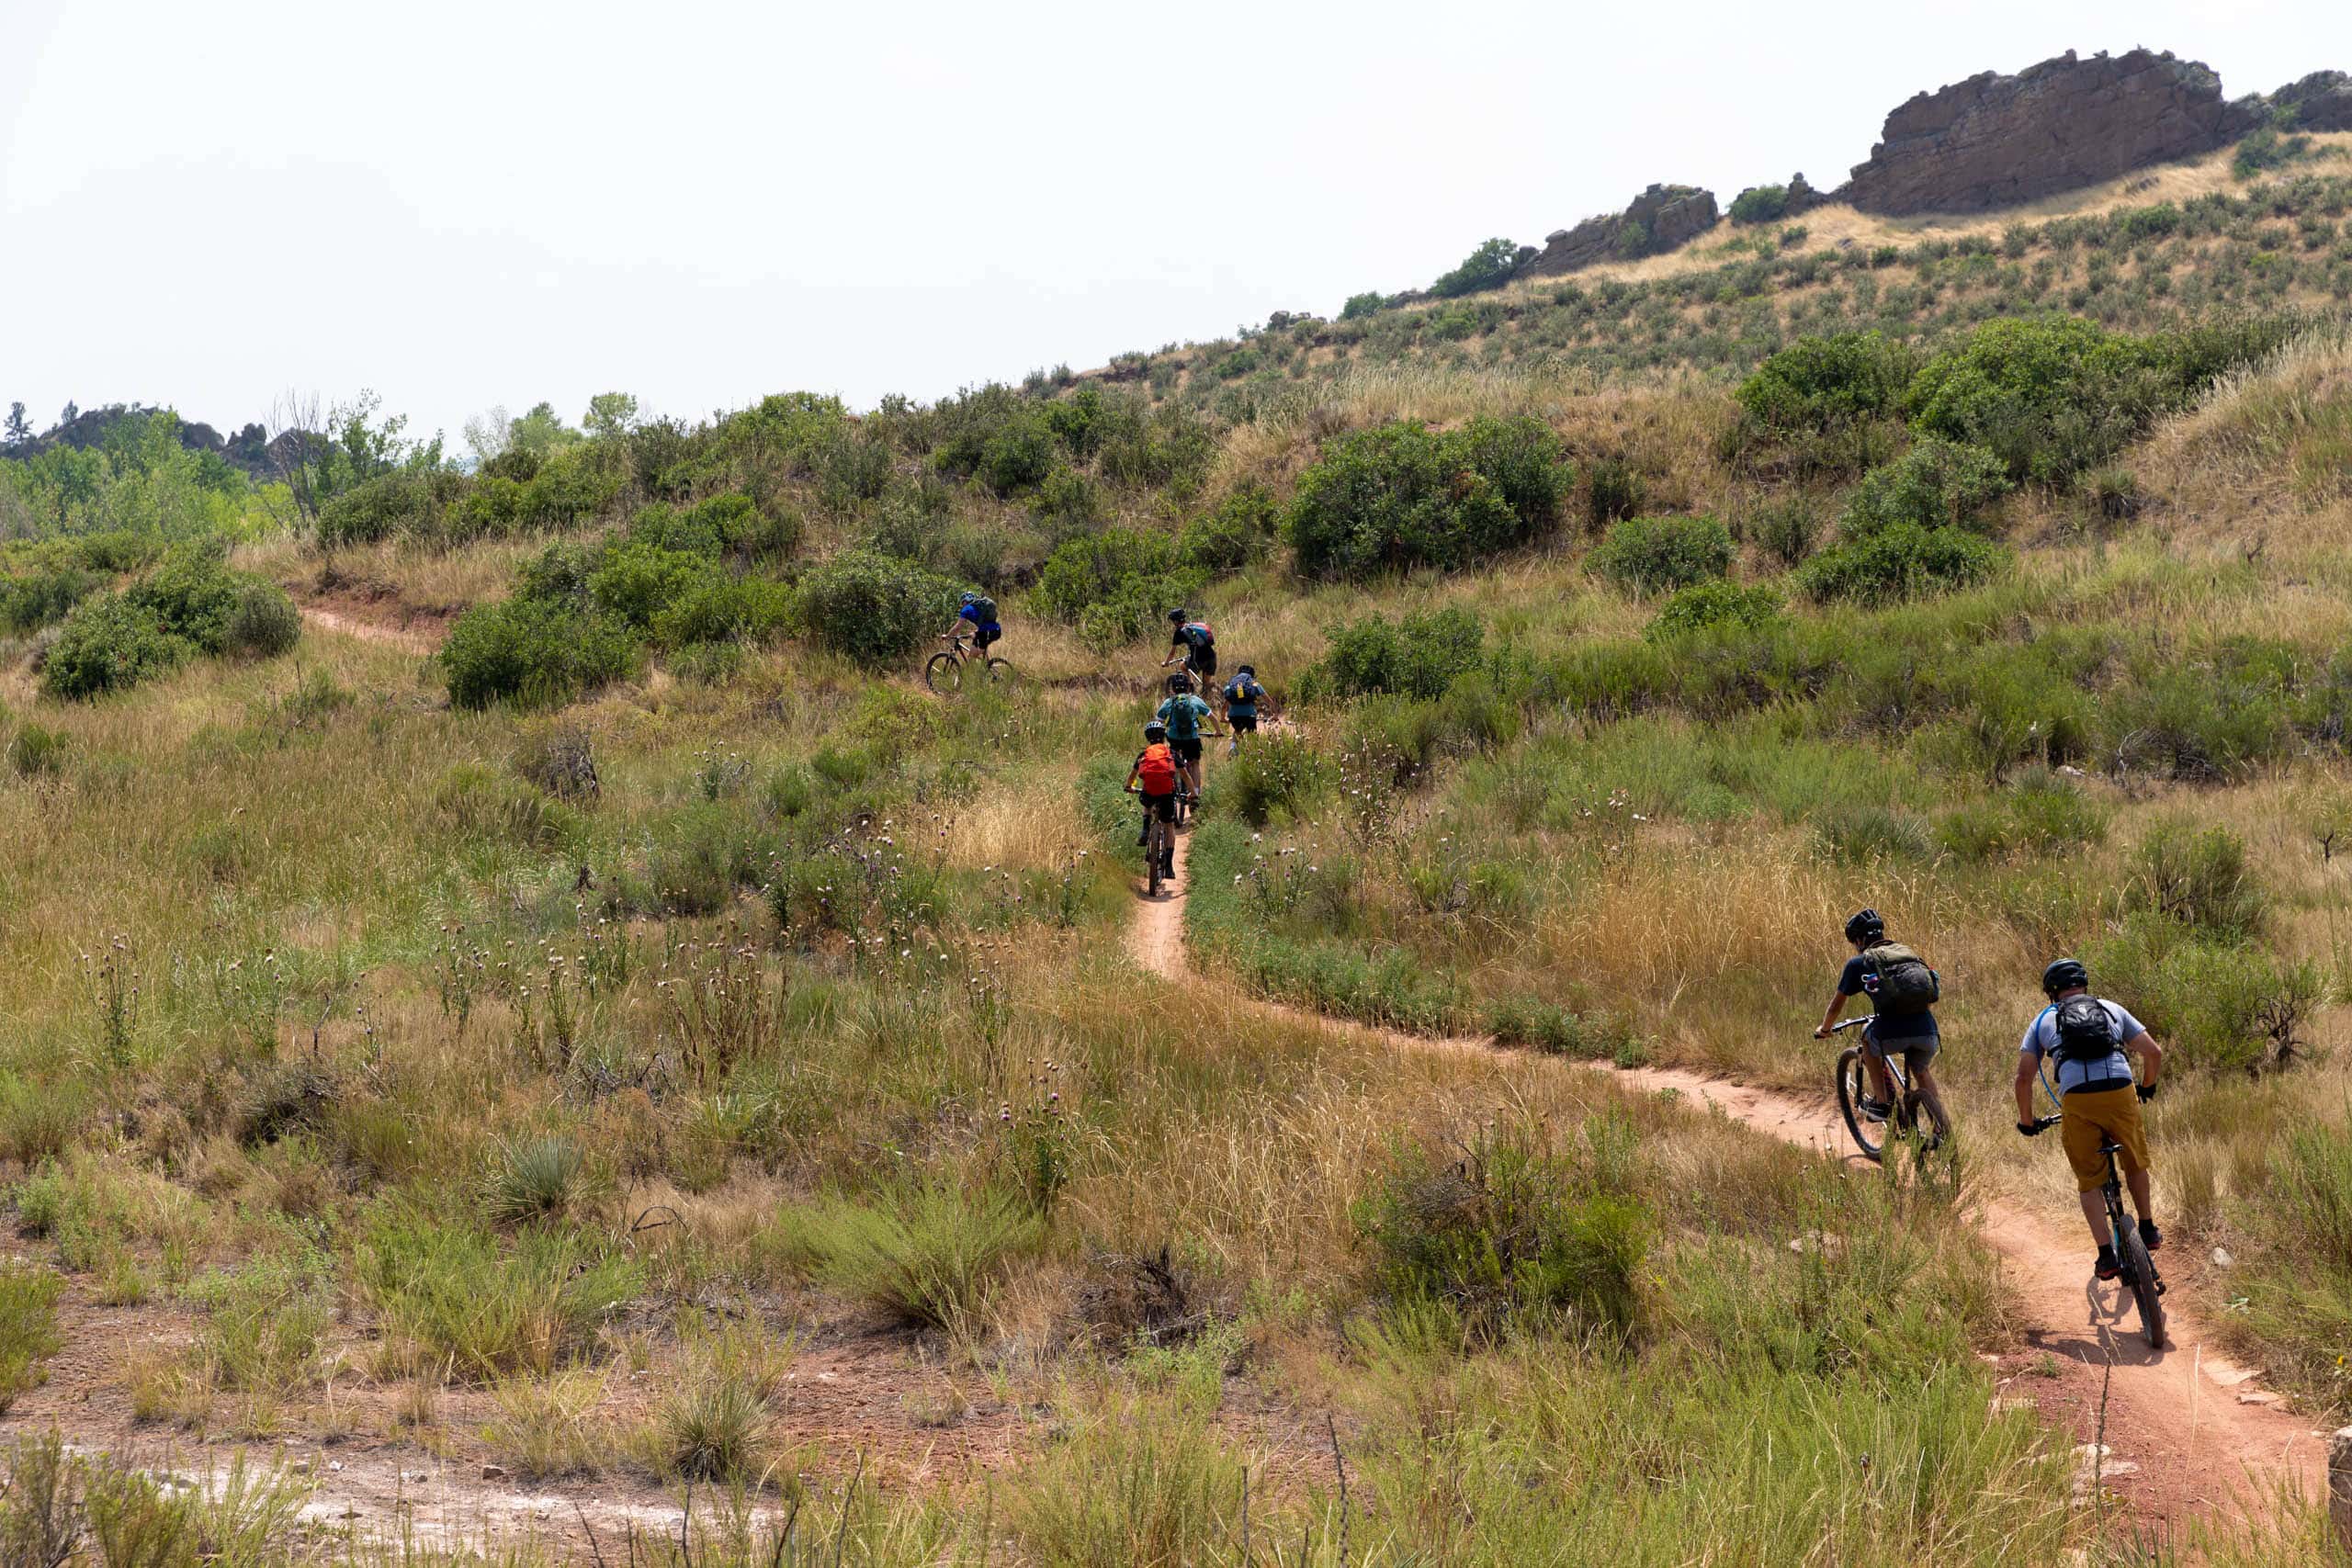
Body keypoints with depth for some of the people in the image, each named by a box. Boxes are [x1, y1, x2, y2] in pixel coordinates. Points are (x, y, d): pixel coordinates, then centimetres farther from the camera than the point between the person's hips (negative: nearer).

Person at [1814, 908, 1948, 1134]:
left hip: (1891, 1034, -4)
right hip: (1926, 1032, 4)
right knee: (1921, 1070, 33)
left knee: (1868, 1034, 31)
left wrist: (1824, 1030, 41)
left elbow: (1837, 1005, 22)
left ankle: (1882, 1102, 25)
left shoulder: (1859, 963, 13)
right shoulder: (1909, 954, 26)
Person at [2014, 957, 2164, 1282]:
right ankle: (2148, 1231, 38)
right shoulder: (2112, 1010, 25)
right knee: (2135, 1163, 29)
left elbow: (2024, 1077, 13)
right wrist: (2149, 1086, 41)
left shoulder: (2044, 1020, 21)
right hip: (2121, 1093, 1)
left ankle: (2107, 1256, 4)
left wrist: (2027, 1121, 27)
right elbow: (2154, 1052, 21)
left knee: (2090, 1182, 13)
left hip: (2077, 1100, -1)